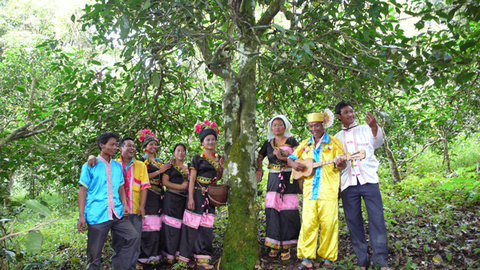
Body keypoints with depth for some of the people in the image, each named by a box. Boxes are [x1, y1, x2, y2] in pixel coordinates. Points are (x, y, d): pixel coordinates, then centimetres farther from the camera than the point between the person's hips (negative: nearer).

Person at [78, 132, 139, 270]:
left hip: (117, 214, 4)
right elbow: (82, 191, -2)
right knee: (94, 253, 2)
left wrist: (124, 205, 2)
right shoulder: (90, 166, 0)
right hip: (97, 216, -4)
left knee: (133, 237, -9)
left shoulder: (117, 166, 14)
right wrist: (81, 216, -8)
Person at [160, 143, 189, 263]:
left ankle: (179, 252, 10)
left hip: (184, 199, 5)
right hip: (172, 198, -4)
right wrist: (181, 187, -11)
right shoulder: (170, 165, 3)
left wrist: (188, 185, 1)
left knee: (181, 225, 2)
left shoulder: (188, 167, 18)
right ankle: (169, 254, 0)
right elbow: (165, 182, -5)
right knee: (170, 226, -7)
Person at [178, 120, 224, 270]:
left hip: (210, 196, 5)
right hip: (198, 194, -5)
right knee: (193, 224, -4)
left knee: (206, 227, 5)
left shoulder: (218, 158, 14)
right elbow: (192, 179, -6)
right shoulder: (198, 158, -1)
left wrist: (221, 168, 0)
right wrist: (190, 198, -14)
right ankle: (185, 257, 5)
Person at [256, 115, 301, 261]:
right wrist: (259, 170, 9)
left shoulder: (292, 141, 5)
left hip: (289, 179, -2)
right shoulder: (268, 143, 13)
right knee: (272, 210, -4)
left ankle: (286, 246, 2)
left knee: (288, 212, -6)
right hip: (273, 179, 2)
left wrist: (282, 157, -16)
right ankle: (274, 244, 5)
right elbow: (259, 157, 24)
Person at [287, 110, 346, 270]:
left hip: (328, 191, -3)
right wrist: (294, 164, -2)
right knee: (308, 224, 0)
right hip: (309, 191, 3)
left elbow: (342, 164, 3)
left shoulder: (333, 142, 6)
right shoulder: (305, 144, 16)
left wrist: (340, 164, -21)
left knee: (328, 224, 0)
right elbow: (290, 158, 21)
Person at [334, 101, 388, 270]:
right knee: (354, 223, 4)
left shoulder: (365, 130, 9)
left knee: (377, 219, -7)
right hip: (348, 184, 2)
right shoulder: (337, 138, 16)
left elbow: (377, 142, -12)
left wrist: (374, 127, -31)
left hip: (368, 180, -2)